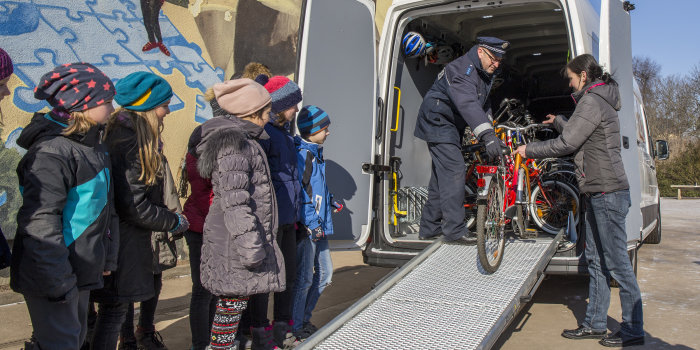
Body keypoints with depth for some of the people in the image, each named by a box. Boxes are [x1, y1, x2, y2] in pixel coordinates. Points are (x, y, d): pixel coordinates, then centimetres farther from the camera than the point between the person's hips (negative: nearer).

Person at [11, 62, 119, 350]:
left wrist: (108, 258, 16)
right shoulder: (52, 151, -20)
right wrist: (57, 282, -24)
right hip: (53, 279, -10)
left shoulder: (95, 148, 11)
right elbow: (40, 223, -25)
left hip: (82, 273, 10)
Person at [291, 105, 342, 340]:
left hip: (319, 226, 10)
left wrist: (330, 202, 19)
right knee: (304, 278, -1)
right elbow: (297, 191, -21)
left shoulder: (315, 153, 15)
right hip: (306, 228, -10)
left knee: (325, 273, 16)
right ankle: (295, 326, 14)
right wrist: (311, 222, -23)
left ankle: (304, 318, 30)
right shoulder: (302, 155, -15)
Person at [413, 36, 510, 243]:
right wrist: (487, 136, -51)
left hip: (451, 126, 10)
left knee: (441, 175, 11)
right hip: (438, 122, -10)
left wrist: (491, 130, 3)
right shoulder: (461, 71, -25)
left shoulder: (484, 73, 8)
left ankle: (428, 228, 17)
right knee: (454, 171, -17)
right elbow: (468, 104, -40)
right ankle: (454, 230, -14)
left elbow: (483, 105, 16)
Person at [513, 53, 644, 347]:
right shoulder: (600, 101, 18)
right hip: (598, 193, 11)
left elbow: (566, 144, -16)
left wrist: (529, 150, -4)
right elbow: (577, 134, 28)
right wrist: (558, 121, 43)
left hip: (607, 193, -11)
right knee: (596, 260, 12)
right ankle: (594, 324, 18)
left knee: (616, 262, -5)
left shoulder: (591, 101, -13)